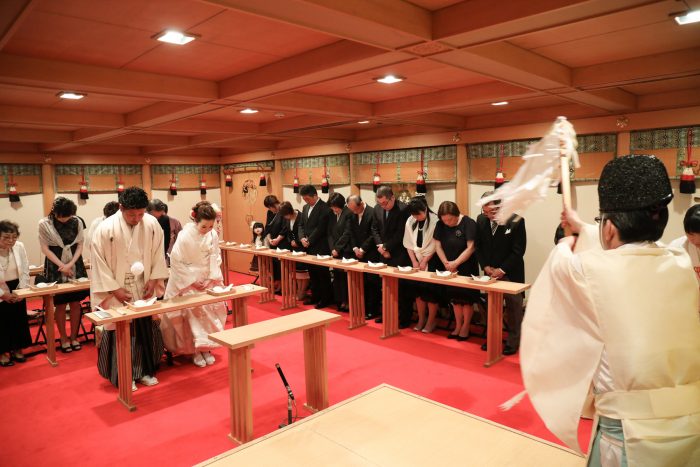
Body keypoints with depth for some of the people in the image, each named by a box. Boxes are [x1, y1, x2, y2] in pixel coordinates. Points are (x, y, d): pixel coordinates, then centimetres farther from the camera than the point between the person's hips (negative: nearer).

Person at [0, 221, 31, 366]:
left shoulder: (19, 247, -9)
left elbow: (25, 271, 0)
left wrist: (22, 290, -8)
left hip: (17, 290, 3)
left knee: (19, 320, 11)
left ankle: (17, 349, 29)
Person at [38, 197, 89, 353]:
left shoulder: (77, 222, -3)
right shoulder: (44, 224, -7)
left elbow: (79, 246, 0)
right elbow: (45, 248, -6)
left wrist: (70, 264, -12)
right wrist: (61, 265, -13)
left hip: (75, 267, 2)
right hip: (55, 268, -2)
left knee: (75, 303, 5)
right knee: (60, 305, 3)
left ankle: (74, 337, 19)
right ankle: (64, 338, 17)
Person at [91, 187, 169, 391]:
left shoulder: (152, 224, -7)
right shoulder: (106, 229, -15)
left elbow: (158, 254, 3)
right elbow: (99, 262, -10)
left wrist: (154, 280, -5)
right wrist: (114, 289, -12)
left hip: (145, 288, 3)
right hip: (118, 290, -3)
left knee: (148, 329, 11)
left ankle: (145, 370, 28)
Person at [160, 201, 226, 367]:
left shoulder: (213, 235, -9)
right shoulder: (184, 236, -19)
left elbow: (215, 259, 1)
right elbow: (176, 262, -14)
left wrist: (213, 278, -10)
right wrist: (192, 280, -14)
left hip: (207, 281, 4)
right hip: (187, 282, -4)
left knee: (211, 312, 2)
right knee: (192, 314, -7)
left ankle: (206, 348, 17)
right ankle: (195, 350, 8)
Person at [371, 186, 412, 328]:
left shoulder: (403, 209, -16)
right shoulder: (377, 209, 4)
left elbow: (400, 234, -17)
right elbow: (375, 229, 11)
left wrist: (386, 247, -12)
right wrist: (380, 245, -4)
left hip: (399, 255, -6)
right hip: (384, 254, 6)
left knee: (402, 287, 2)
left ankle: (405, 318, 12)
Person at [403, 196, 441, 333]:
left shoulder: (435, 220, -18)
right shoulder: (410, 221, -1)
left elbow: (435, 245, -14)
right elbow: (409, 243, 3)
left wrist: (424, 261, -10)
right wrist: (414, 261, -4)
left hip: (431, 260, -5)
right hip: (416, 260, 5)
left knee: (431, 290, 0)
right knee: (418, 290, 9)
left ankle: (431, 321, 13)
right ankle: (421, 319, 22)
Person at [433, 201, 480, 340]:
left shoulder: (468, 223, -17)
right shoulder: (440, 224, -3)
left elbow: (470, 247, -20)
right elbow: (438, 245, 0)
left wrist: (456, 263, -23)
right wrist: (446, 263, -12)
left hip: (467, 267, -4)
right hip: (450, 268, 4)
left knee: (466, 298, 4)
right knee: (455, 298, 11)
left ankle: (465, 328, 18)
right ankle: (458, 327, 23)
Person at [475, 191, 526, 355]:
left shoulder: (516, 221, -15)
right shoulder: (480, 220, -1)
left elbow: (518, 250, -13)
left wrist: (502, 269, -15)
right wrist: (486, 266, -4)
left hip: (511, 273, -4)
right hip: (490, 272, 4)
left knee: (513, 308, 5)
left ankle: (513, 341, 19)